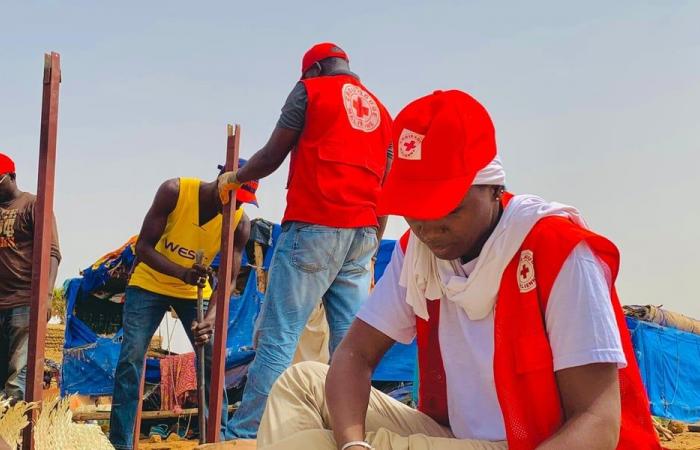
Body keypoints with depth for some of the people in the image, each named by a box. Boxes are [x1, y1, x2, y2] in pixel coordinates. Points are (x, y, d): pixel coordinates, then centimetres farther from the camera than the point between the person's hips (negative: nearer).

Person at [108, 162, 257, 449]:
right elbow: (144, 247, -24)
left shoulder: (239, 222, -19)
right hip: (150, 283, -2)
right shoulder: (174, 191, -25)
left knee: (212, 359, -7)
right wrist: (183, 274, -40)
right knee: (131, 357, -11)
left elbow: (229, 280, -19)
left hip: (195, 290, 2)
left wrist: (210, 318, -37)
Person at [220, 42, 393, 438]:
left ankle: (246, 434, -12)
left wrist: (238, 178, 24)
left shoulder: (311, 90, 5)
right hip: (363, 233, 6)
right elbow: (384, 189, 19)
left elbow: (273, 155, 5)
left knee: (279, 336, -9)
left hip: (314, 226, -6)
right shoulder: (381, 112, 22)